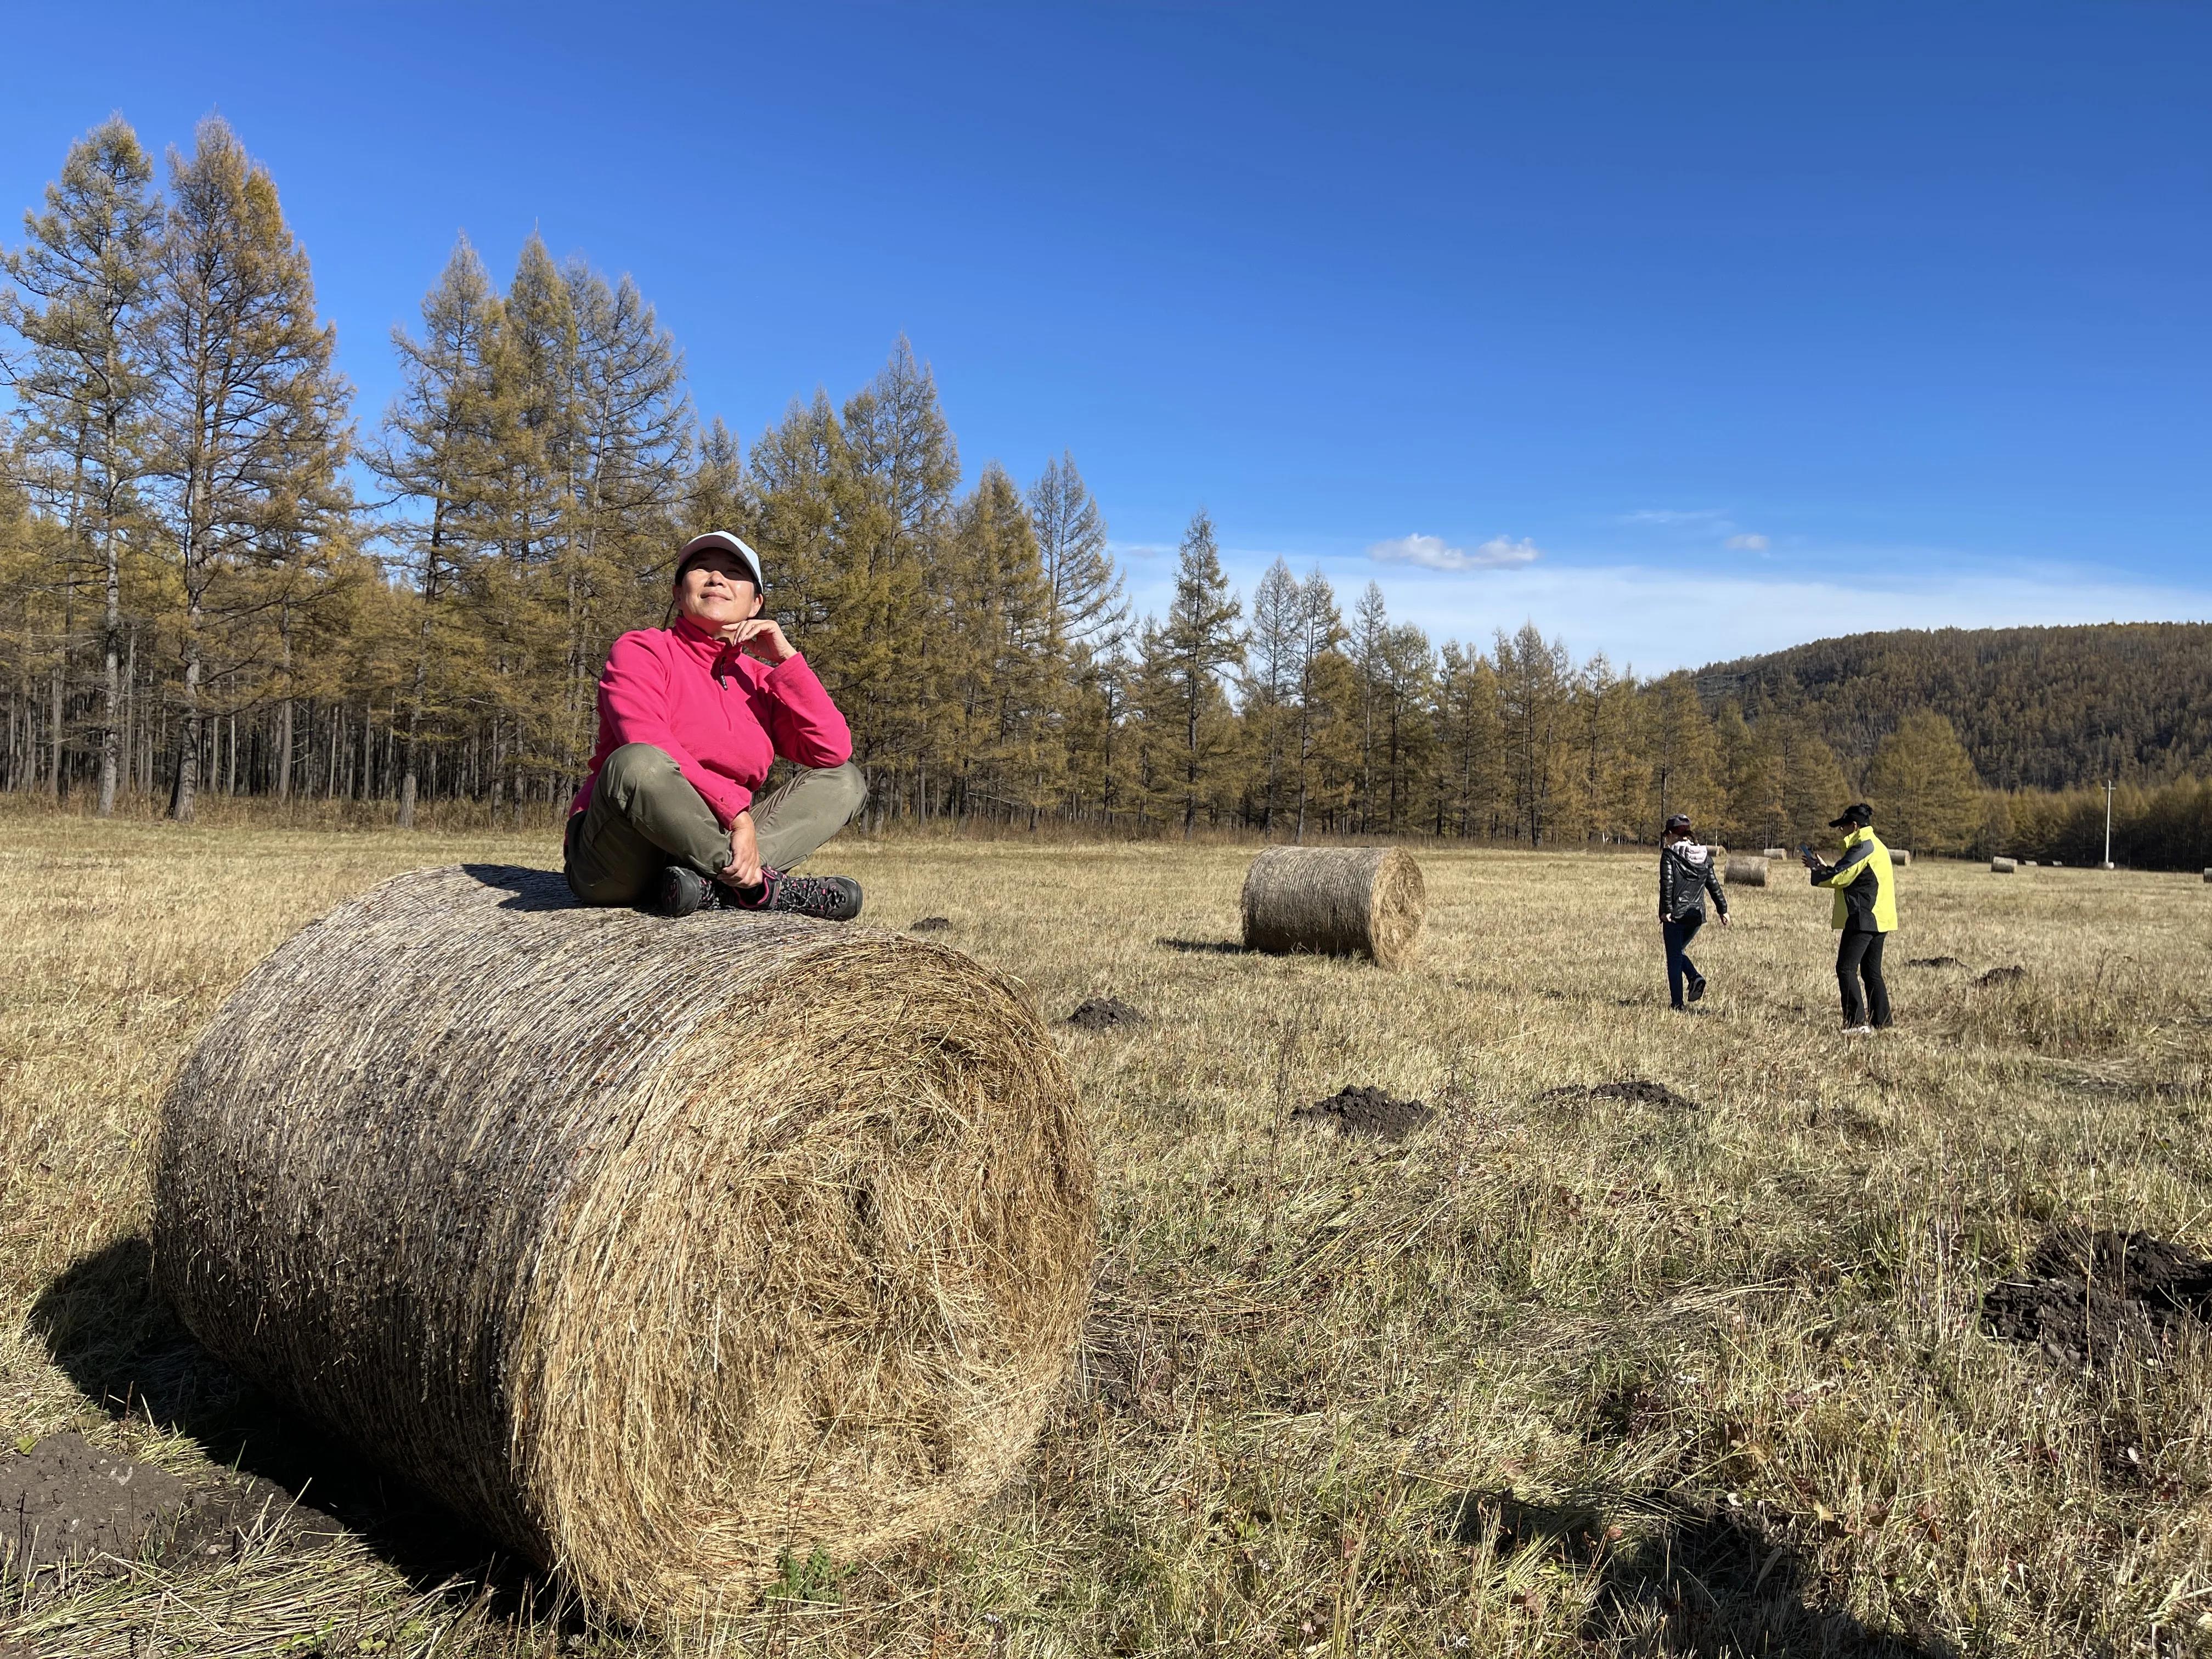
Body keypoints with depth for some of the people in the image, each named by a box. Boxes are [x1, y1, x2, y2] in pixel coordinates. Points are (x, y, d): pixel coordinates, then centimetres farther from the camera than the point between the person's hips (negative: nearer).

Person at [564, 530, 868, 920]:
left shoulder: (759, 678, 13)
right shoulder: (639, 651, 0)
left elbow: (833, 752, -1)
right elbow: (647, 754, -19)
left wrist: (785, 657, -3)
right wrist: (737, 814, -27)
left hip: (705, 848, 6)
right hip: (618, 865, -5)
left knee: (845, 779, -3)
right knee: (635, 764, -37)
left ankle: (713, 885, -26)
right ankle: (760, 885, -22)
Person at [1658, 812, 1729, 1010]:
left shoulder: (1669, 855, -8)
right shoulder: (1704, 856, 9)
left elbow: (1667, 884, -17)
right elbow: (1714, 885, 11)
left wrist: (1666, 910, -18)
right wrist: (1723, 909, 14)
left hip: (1675, 914, -5)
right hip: (1697, 914, 5)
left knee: (1674, 958, 3)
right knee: (1678, 951, 23)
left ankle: (1678, 1003, 2)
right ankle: (1695, 977, -2)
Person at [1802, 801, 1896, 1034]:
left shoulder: (1862, 846, -13)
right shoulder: (1875, 845, 19)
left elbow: (1839, 877, -14)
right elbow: (1850, 876, 21)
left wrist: (1816, 871, 3)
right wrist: (1823, 867, 15)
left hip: (1863, 918, -10)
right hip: (1879, 919, 10)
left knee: (1846, 969, -11)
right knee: (1872, 972, 13)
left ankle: (1857, 1022, -15)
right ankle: (1881, 1021, 15)